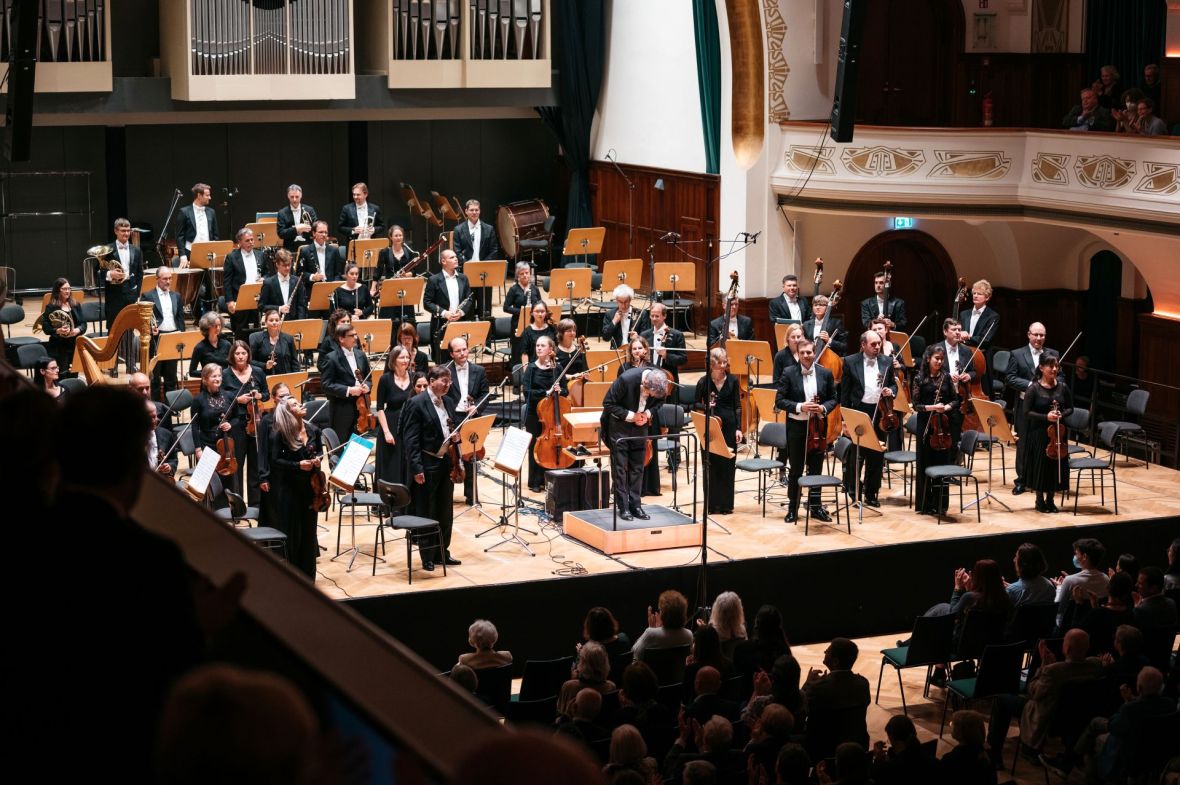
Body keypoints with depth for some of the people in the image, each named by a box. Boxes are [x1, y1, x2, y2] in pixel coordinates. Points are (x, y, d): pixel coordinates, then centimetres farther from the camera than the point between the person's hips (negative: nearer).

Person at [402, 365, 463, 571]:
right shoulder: (416, 403, -11)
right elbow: (410, 439, -15)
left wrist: (456, 435, -4)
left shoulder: (448, 402, 11)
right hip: (426, 466, -7)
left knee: (445, 513, 13)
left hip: (446, 464, 7)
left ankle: (442, 552, 24)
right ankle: (427, 557, 11)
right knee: (426, 514, 2)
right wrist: (416, 468, -19)